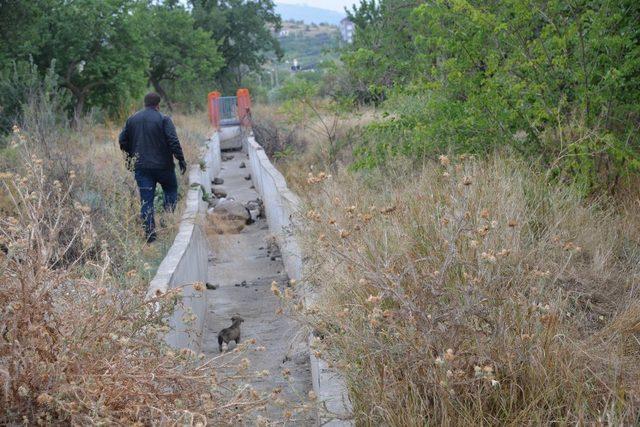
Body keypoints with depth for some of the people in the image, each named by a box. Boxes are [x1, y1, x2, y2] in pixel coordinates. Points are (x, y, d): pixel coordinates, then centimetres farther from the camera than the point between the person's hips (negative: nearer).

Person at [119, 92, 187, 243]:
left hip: (141, 167, 3)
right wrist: (181, 160, -8)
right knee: (171, 189, 21)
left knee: (146, 200, 4)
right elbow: (173, 141, -14)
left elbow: (123, 141, 12)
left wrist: (131, 158, 23)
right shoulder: (163, 119, -6)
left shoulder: (132, 119, 9)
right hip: (163, 165, -3)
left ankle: (150, 233, 2)